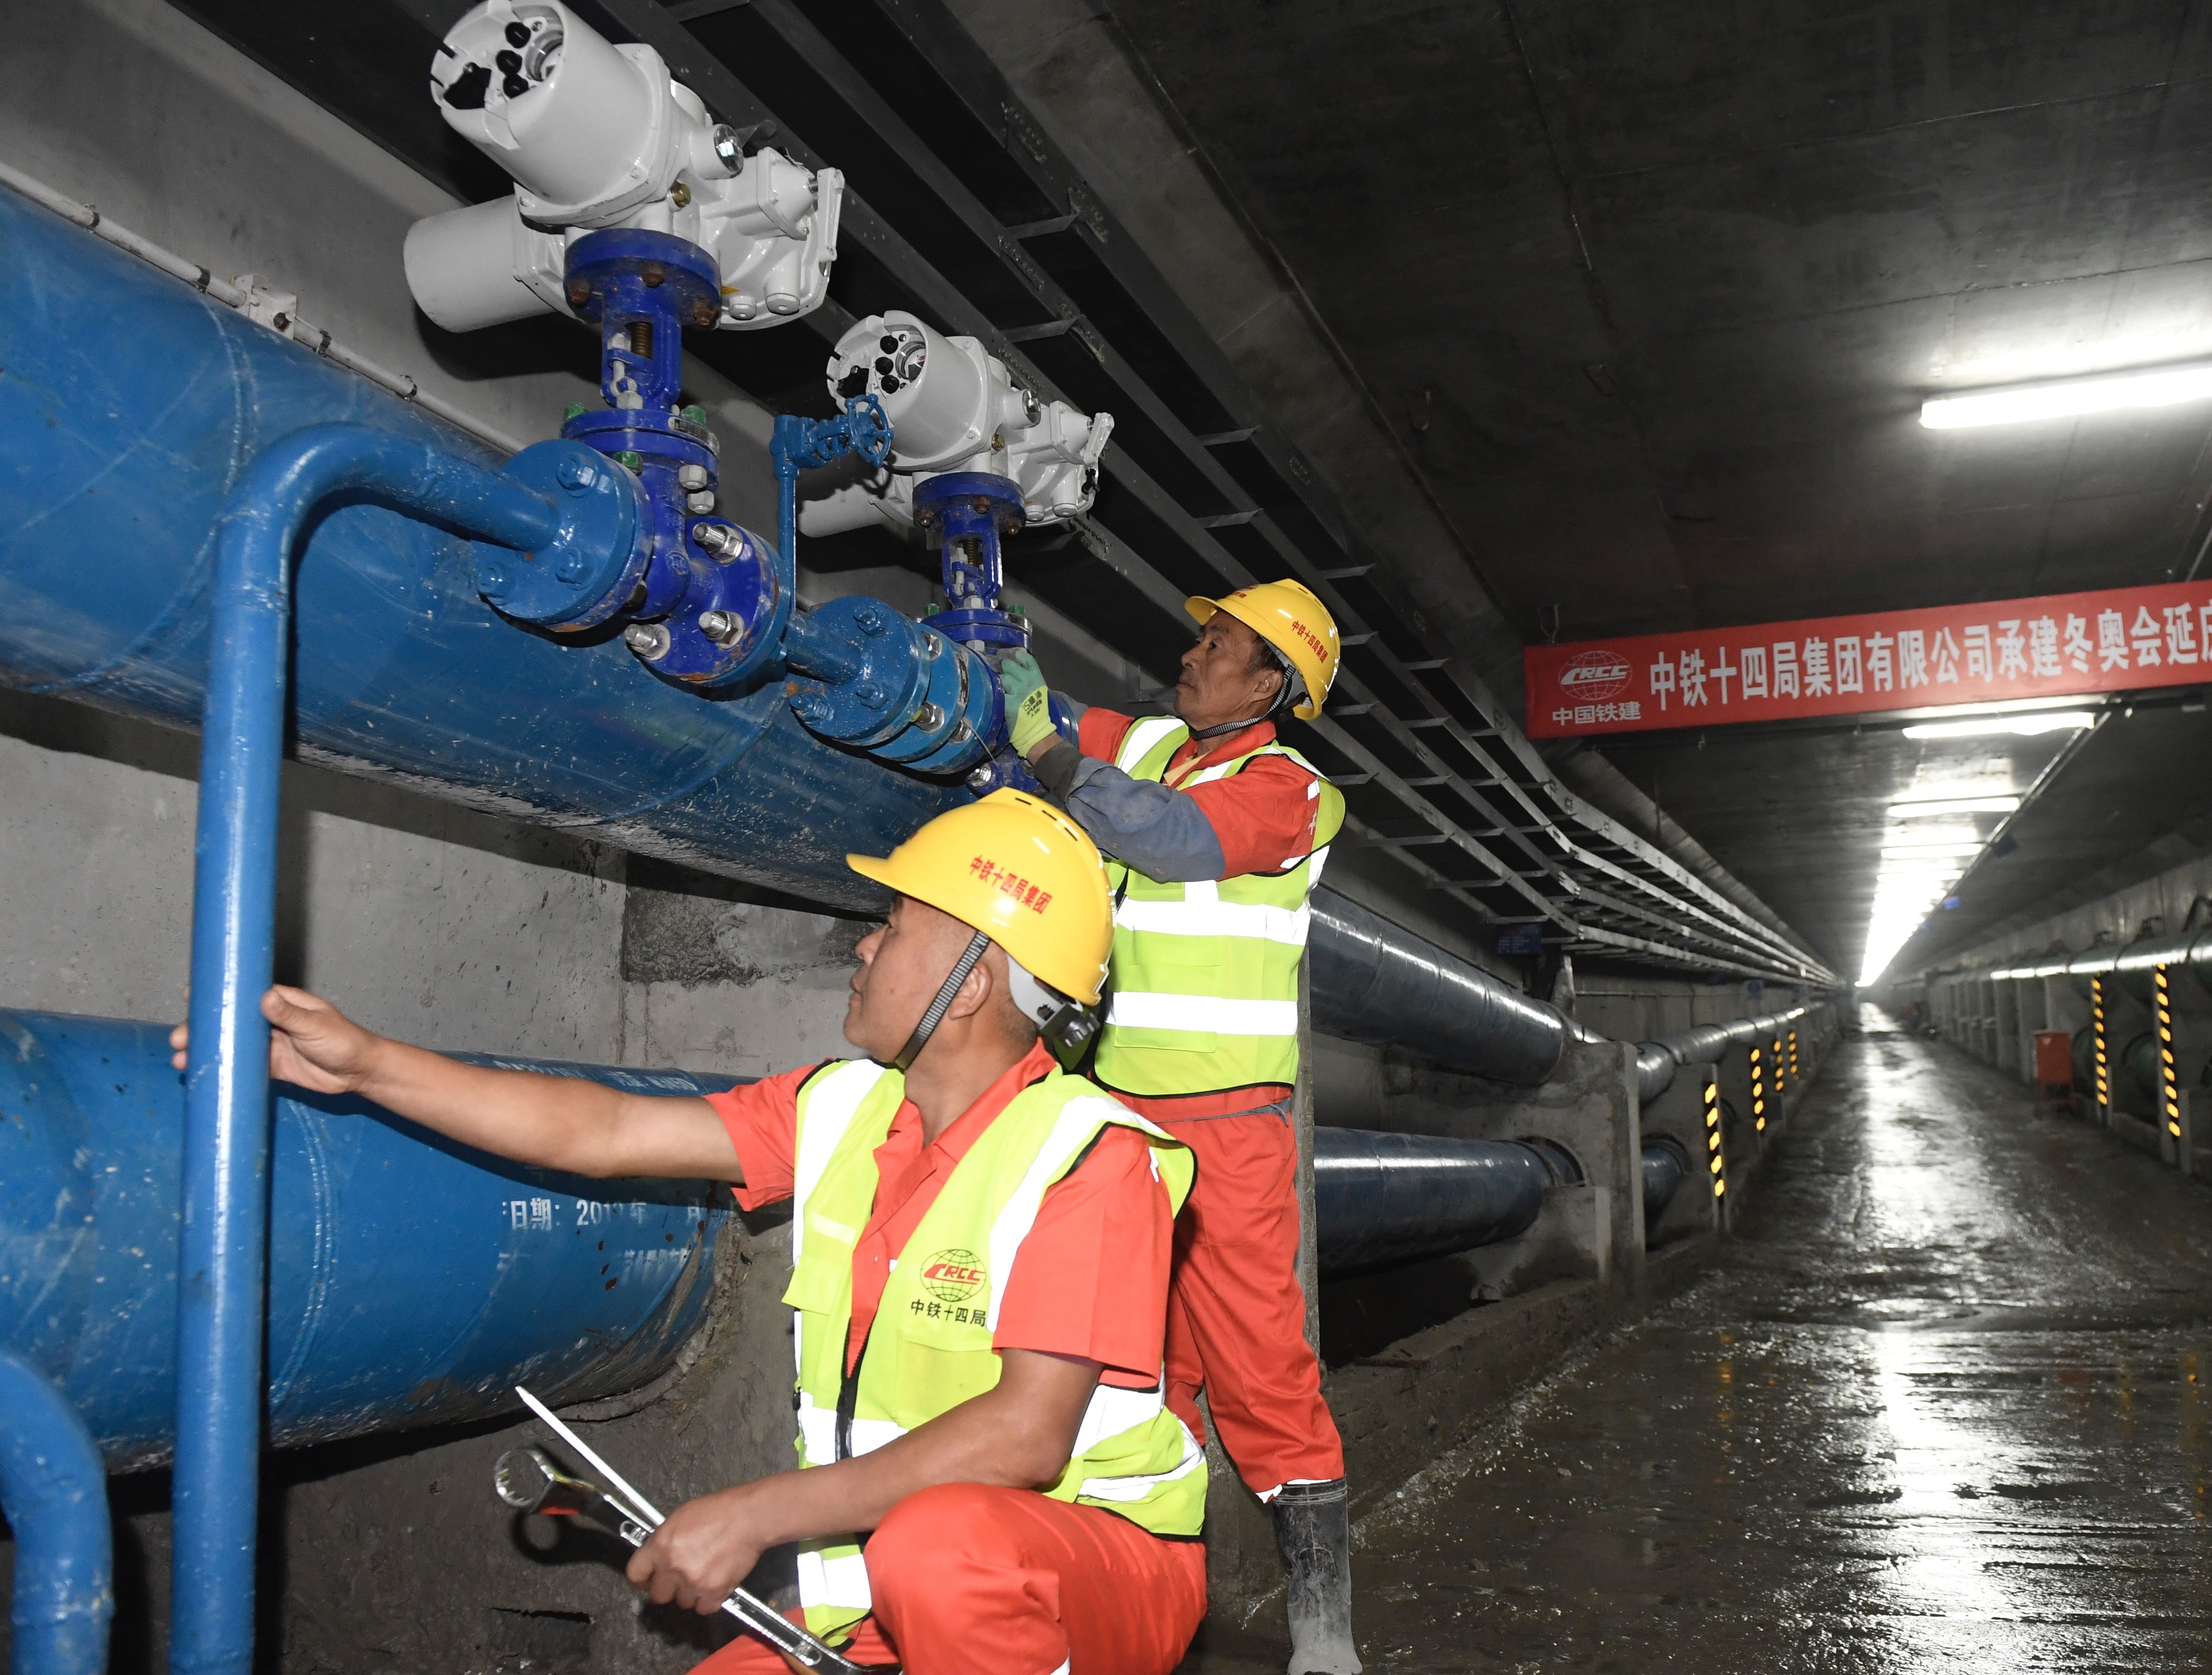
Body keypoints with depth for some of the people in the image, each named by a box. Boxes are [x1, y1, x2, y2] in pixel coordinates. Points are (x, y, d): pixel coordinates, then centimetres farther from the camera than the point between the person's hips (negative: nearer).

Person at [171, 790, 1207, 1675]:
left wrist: (756, 1516, -25)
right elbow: (602, 1133, 5)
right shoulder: (841, 1112, 3)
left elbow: (1028, 1435, -26)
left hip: (1104, 1563, -6)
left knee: (939, 1545, -37)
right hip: (889, 1588, 6)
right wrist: (365, 1063, 1)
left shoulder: (1088, 1157, -18)